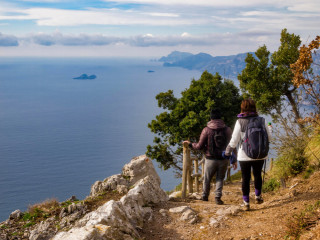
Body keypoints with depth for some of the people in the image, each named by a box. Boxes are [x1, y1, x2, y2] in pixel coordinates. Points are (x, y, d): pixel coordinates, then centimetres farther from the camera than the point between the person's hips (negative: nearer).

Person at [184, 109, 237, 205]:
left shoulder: (206, 130, -8)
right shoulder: (228, 129, 0)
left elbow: (200, 146, -6)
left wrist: (190, 144, 12)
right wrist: (234, 160, 11)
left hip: (211, 159, -1)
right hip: (224, 160, 2)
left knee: (207, 179, 16)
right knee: (220, 178, 13)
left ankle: (205, 196, 29)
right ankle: (218, 197, 3)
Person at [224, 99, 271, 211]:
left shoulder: (240, 122, -10)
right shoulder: (262, 120, -4)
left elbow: (234, 141, -8)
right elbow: (269, 137, 2)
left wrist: (227, 152, 5)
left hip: (244, 155, -2)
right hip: (260, 155, 2)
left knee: (245, 178, 8)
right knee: (257, 175, 22)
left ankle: (246, 202, 11)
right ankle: (258, 196, 33)